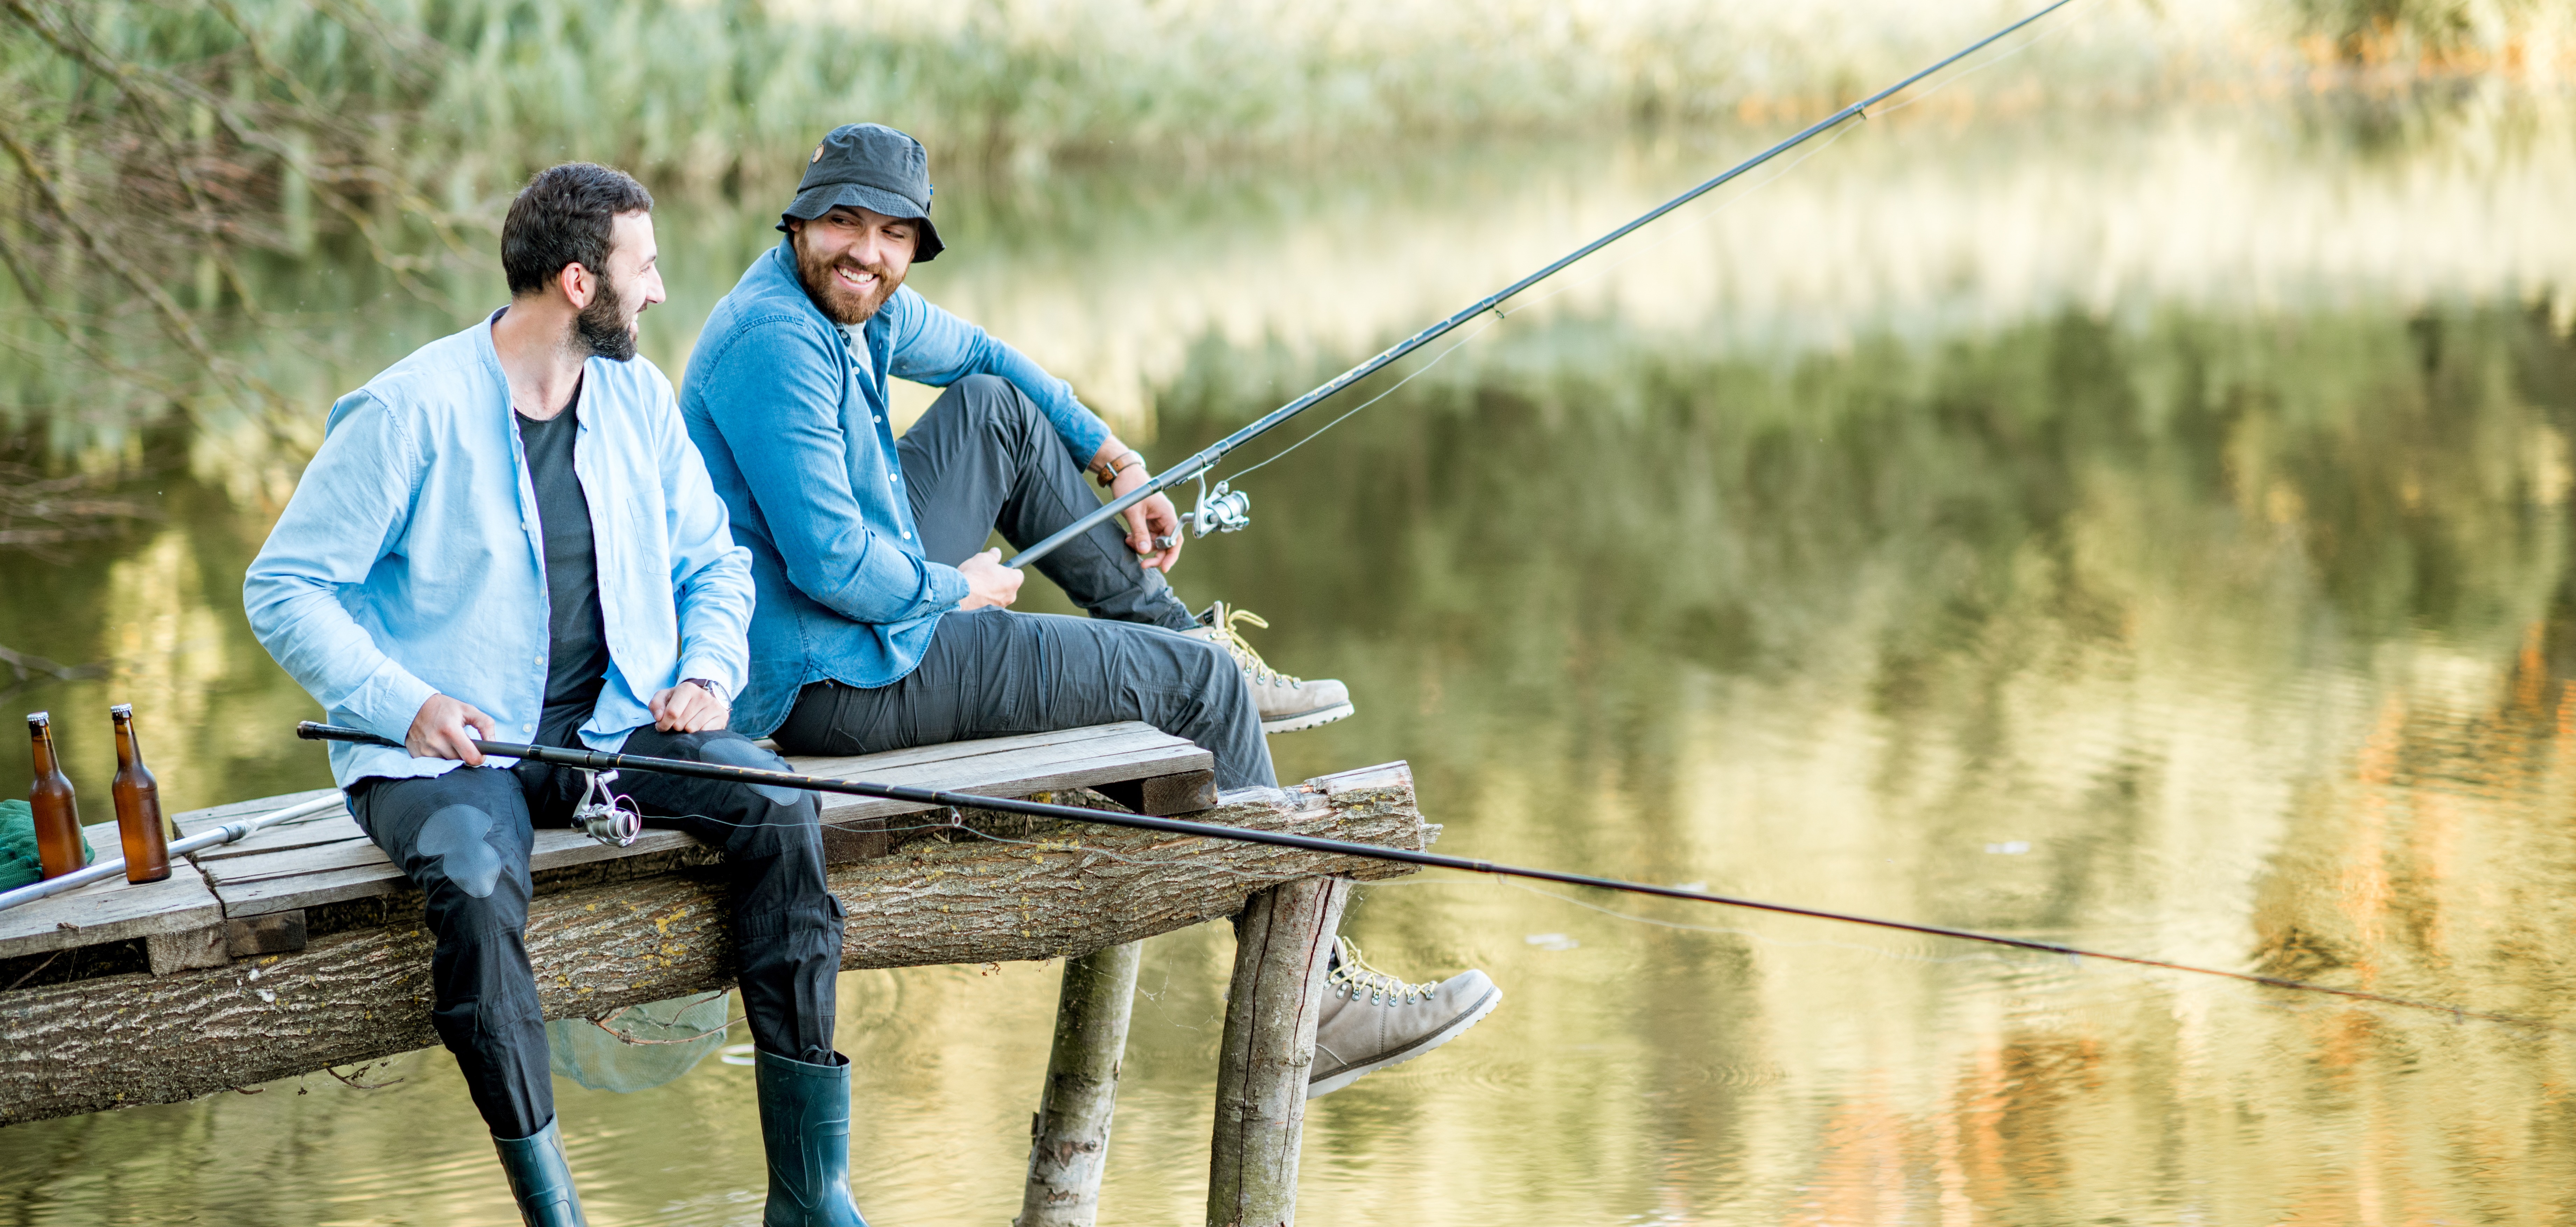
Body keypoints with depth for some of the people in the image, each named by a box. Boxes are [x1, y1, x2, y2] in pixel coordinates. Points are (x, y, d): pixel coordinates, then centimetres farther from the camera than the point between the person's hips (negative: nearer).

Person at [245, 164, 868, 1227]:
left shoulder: (638, 398, 8)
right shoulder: (413, 411, -10)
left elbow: (713, 563, 20)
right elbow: (282, 588, -7)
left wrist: (708, 672, -1)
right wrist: (406, 705, -20)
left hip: (620, 725, 5)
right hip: (452, 747, -5)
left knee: (778, 807, -21)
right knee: (474, 880, -37)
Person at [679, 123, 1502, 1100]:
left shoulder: (865, 302, 6)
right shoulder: (775, 342, -24)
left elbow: (980, 357, 26)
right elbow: (831, 564, -28)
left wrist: (1119, 463, 19)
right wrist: (957, 591, -11)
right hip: (837, 683, -10)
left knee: (996, 409, 18)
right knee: (1197, 686, -4)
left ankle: (1178, 634, 29)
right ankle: (1312, 1006, 1)